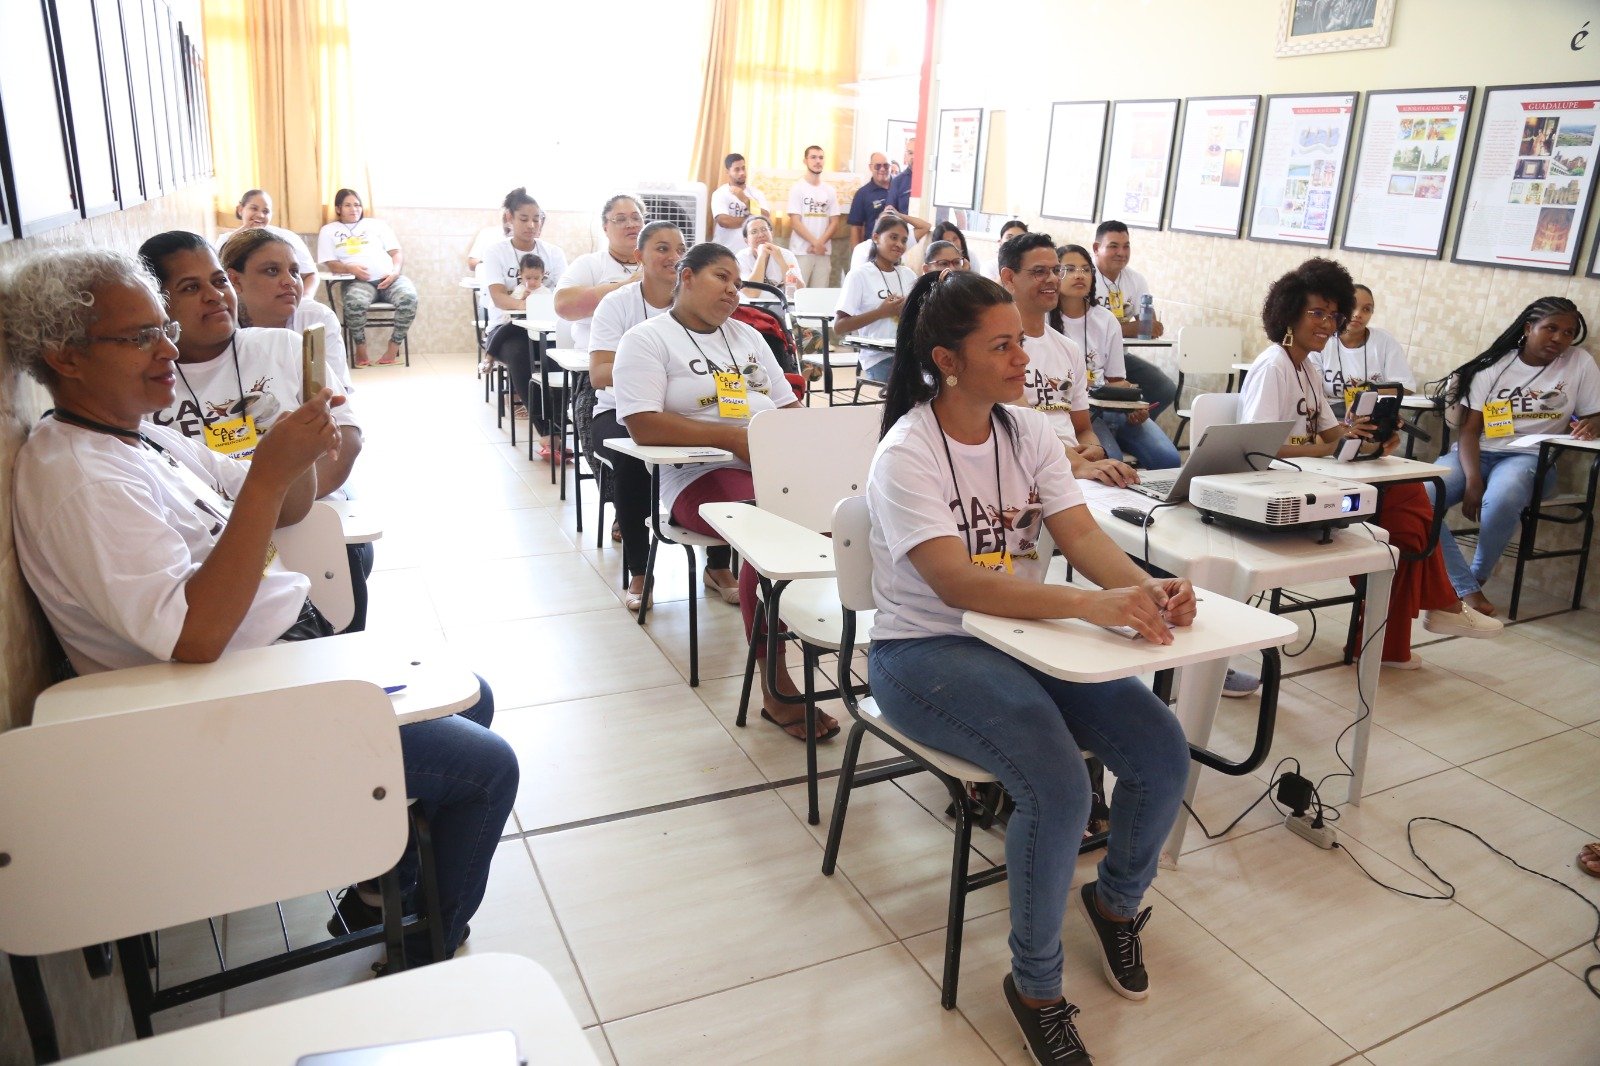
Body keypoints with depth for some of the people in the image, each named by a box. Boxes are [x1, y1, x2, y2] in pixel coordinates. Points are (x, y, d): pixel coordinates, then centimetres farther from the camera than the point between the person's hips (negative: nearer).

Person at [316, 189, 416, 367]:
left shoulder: (377, 224, 24)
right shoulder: (329, 230, 20)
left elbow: (397, 252, 16)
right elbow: (330, 264, 10)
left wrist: (395, 271, -6)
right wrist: (351, 268, -12)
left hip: (390, 278, 2)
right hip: (359, 281, -1)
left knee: (409, 297, -34)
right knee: (355, 303, -39)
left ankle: (394, 347, -18)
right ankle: (360, 349, -15)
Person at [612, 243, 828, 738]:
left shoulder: (747, 337, 26)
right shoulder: (648, 339, 4)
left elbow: (788, 406, 23)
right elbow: (644, 425, -11)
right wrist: (732, 437, -15)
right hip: (703, 474, -6)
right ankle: (775, 687, -26)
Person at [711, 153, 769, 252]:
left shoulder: (756, 193, 9)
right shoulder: (720, 194, -2)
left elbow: (767, 220, -4)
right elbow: (724, 221, -18)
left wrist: (745, 200, -12)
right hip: (725, 251, -3)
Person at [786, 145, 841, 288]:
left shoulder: (830, 190, 12)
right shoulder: (797, 188, 0)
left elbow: (834, 222, 8)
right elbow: (795, 222, -7)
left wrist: (820, 243, -8)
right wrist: (815, 243, -14)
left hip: (824, 252, 4)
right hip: (801, 251, -4)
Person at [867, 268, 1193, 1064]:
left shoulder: (1029, 432, 4)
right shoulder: (907, 454, -16)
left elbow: (1080, 535, -6)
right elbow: (957, 585, -28)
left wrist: (1147, 587, -28)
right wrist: (1093, 604, -39)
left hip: (1025, 636, 6)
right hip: (925, 652, -6)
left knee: (1163, 754, -10)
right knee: (1060, 789, -27)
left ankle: (1116, 900, 22)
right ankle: (1034, 985, -1)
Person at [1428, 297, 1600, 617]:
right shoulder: (1494, 365, 4)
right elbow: (1469, 429, -3)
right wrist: (1472, 479, -19)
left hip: (1531, 457, -1)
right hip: (1477, 453, 1)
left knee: (1502, 500, -39)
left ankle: (1478, 577, -12)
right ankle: (1467, 590, -24)